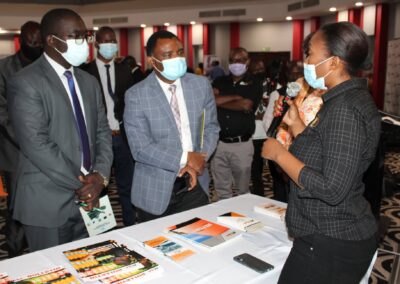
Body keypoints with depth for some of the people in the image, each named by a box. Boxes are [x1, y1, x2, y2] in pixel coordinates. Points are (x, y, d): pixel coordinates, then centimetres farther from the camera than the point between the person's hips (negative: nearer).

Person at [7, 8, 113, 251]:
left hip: (89, 198, 6)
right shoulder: (26, 83, -11)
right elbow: (37, 145, -18)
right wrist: (79, 184, -14)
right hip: (48, 203, -5)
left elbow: (102, 131, 9)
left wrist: (100, 175, -8)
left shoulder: (89, 82, 11)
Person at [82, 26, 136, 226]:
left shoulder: (124, 70, 9)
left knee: (127, 185, 9)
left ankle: (130, 226, 20)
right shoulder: (86, 71, -1)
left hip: (122, 134, 3)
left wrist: (122, 126, -1)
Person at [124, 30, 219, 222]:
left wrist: (198, 160, -13)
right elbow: (140, 148, -15)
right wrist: (185, 158, -20)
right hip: (155, 191, -3)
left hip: (195, 184, 3)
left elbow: (211, 127, 5)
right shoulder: (136, 95, -11)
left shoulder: (201, 85, 1)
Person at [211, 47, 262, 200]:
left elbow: (245, 106, -15)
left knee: (242, 190, 10)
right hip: (218, 142, 3)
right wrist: (236, 97, -13)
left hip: (242, 144, -2)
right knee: (222, 191, 12)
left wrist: (219, 101, -4)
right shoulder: (220, 81, 9)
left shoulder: (254, 85, 0)